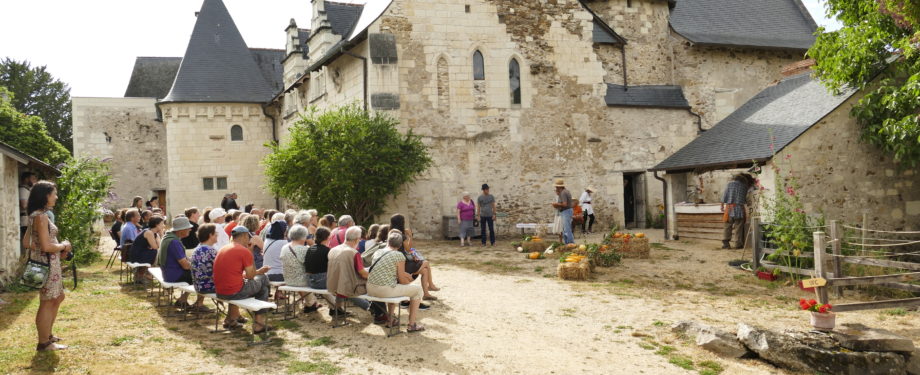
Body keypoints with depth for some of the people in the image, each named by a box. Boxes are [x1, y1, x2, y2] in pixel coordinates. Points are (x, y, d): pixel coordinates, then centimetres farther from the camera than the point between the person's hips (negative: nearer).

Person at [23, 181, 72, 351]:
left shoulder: (36, 215, 12)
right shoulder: (41, 216, -19)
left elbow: (26, 243, 15)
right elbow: (46, 246, -25)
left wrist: (59, 250, 10)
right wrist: (63, 246, -6)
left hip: (49, 262, 10)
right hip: (46, 263, -10)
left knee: (58, 297, 21)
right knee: (47, 302, 0)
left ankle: (47, 335, 32)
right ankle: (44, 343, 11)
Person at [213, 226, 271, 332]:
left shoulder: (222, 249, 13)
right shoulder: (245, 251, -11)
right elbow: (250, 276, -7)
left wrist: (257, 271, 27)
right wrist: (251, 253, 0)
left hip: (219, 292, 8)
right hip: (234, 293, -8)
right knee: (263, 280, 15)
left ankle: (230, 319, 33)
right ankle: (259, 324, 15)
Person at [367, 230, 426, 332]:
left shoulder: (377, 252, 11)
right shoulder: (399, 255, -8)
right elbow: (402, 280, -4)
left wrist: (406, 275, 24)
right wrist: (409, 281, 17)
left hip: (370, 289, 7)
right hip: (384, 290, -7)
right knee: (418, 289, 11)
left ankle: (390, 320, 39)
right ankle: (412, 324, 13)